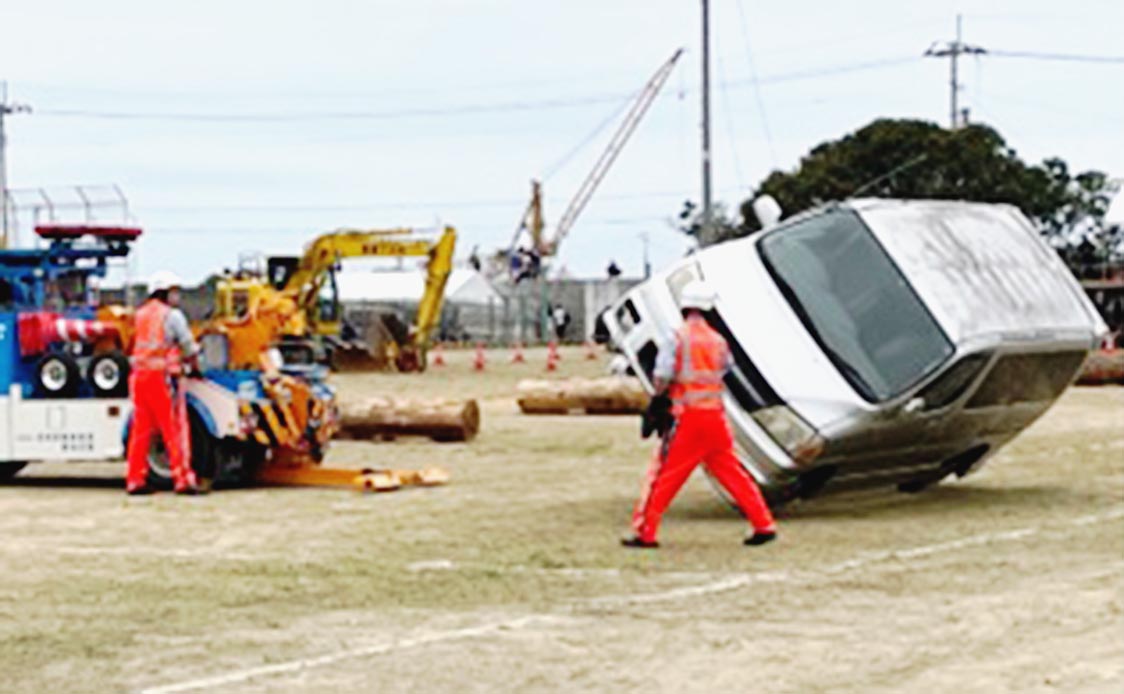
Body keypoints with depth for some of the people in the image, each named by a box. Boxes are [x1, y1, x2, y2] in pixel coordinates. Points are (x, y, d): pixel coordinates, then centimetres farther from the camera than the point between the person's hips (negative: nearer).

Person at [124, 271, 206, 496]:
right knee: (175, 429, -4)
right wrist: (195, 366, 17)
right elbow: (189, 347, -1)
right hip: (163, 376, -7)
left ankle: (135, 480, 10)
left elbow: (145, 344, 16)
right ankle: (183, 479, -7)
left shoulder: (142, 314, 16)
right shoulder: (172, 315, -4)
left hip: (139, 375, 7)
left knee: (141, 429, 9)